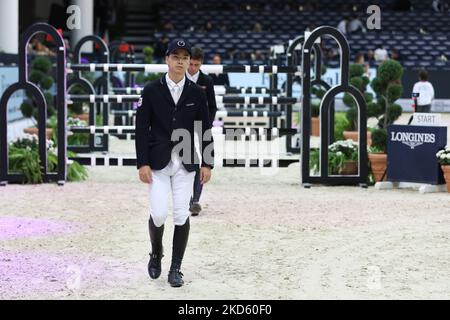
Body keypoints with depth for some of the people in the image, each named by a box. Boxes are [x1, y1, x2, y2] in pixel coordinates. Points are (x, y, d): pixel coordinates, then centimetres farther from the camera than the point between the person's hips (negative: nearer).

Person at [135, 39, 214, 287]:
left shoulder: (197, 93, 4)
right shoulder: (151, 91, -1)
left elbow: (205, 130, 7)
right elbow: (141, 129, -2)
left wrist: (207, 163, 2)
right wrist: (142, 163, -9)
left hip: (185, 164, 2)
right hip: (158, 162, -1)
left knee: (181, 215, -2)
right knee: (159, 213, -9)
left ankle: (176, 269, 8)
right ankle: (156, 254, 21)